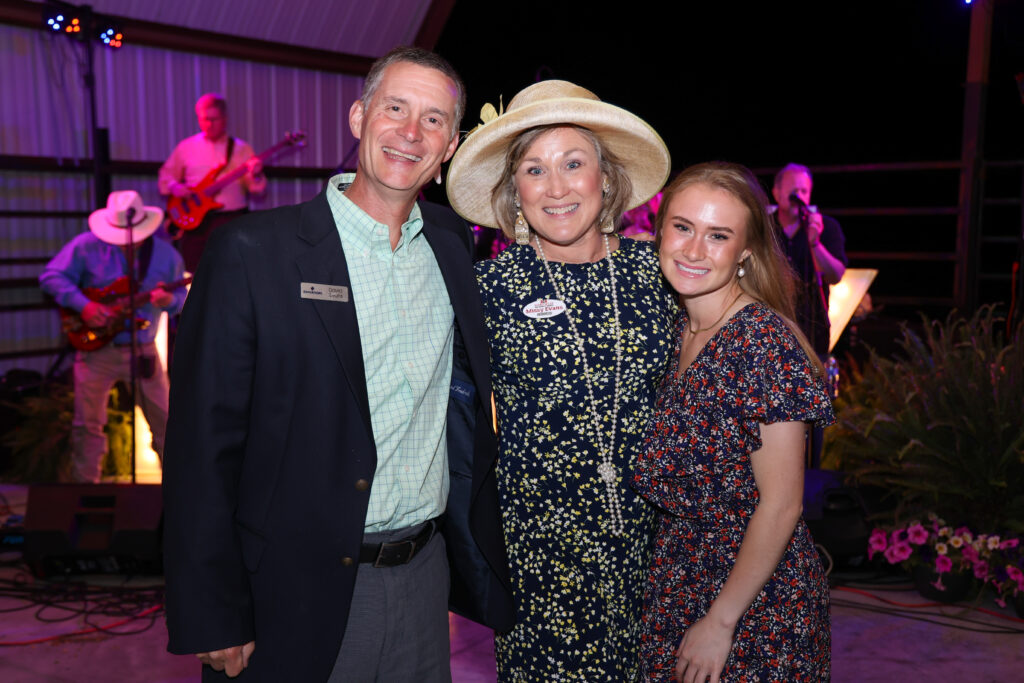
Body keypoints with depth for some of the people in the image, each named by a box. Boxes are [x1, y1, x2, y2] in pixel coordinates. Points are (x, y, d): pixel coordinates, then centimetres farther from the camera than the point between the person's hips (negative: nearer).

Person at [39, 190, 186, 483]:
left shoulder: (165, 254, 0)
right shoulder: (86, 246, -6)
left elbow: (181, 294, 6)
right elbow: (51, 276, -4)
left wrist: (169, 300, -19)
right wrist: (83, 305, -18)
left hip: (143, 349, 1)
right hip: (97, 348, -1)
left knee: (165, 422, 4)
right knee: (88, 425, 7)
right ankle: (85, 486, 21)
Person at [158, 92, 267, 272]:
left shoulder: (242, 149, 5)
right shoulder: (185, 147, 10)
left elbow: (257, 191, 1)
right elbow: (165, 176, 18)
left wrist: (255, 176, -20)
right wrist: (174, 187, -3)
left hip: (230, 217, -2)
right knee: (192, 268, 1)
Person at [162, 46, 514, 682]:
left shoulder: (453, 242, 4)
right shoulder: (251, 252, -11)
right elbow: (203, 444, -11)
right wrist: (215, 621, -12)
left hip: (426, 576, 5)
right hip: (303, 593, -4)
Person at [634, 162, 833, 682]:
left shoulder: (764, 341, -23)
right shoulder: (681, 328, 0)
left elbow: (780, 506, -20)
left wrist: (720, 621, -15)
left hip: (754, 597, -6)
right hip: (681, 575, 7)